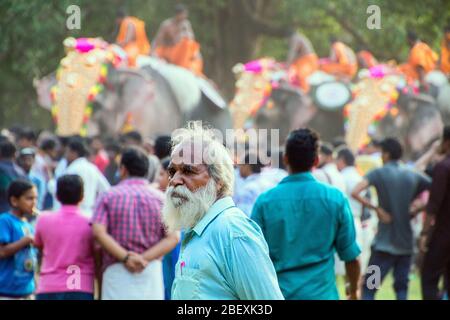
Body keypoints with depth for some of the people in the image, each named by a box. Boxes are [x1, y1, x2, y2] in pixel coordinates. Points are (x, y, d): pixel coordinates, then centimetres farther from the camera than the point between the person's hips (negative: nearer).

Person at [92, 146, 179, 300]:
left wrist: (125, 257, -13)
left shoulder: (108, 196, 6)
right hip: (151, 271, 1)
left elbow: (98, 232, -9)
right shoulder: (160, 199, 7)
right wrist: (145, 258, -11)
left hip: (116, 271, -1)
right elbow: (172, 237, -5)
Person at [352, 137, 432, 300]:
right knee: (401, 287, 12)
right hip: (405, 242, 4)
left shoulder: (378, 173, -6)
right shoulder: (413, 176, 6)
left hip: (385, 242, -4)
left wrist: (377, 209, -14)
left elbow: (355, 193, -21)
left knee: (369, 288, -1)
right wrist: (415, 211, 9)